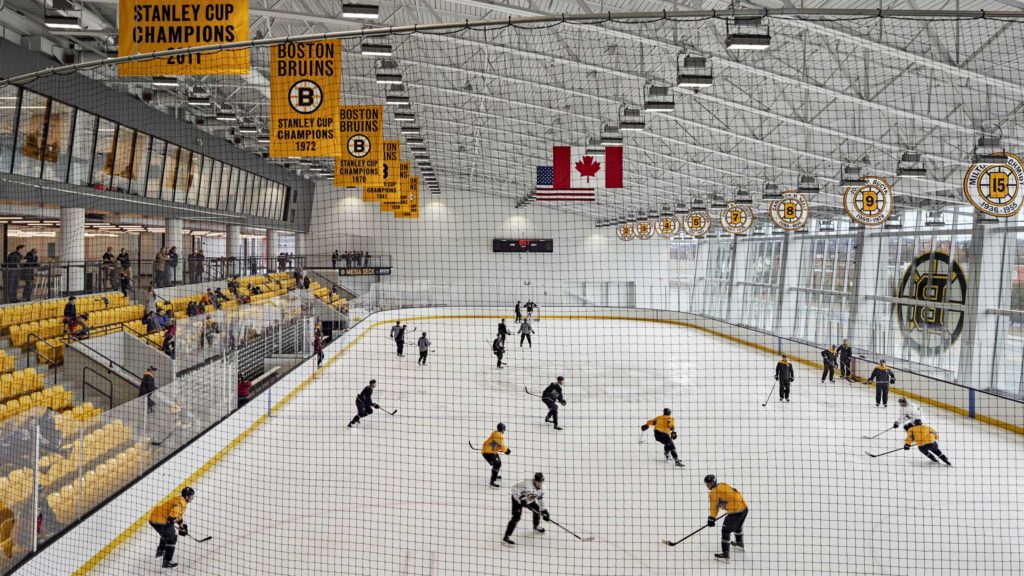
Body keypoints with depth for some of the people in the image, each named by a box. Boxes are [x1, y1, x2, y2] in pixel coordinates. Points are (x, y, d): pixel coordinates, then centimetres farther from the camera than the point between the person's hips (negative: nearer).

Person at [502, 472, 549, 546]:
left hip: (529, 500, 8)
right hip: (518, 499, -8)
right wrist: (520, 500, -33)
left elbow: (540, 500, 4)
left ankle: (536, 526, 46)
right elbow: (515, 488, -36)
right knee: (516, 517, -19)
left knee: (537, 509, 13)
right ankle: (506, 537, -21)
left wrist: (544, 511, -1)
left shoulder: (542, 487, -10)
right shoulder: (527, 484, -36)